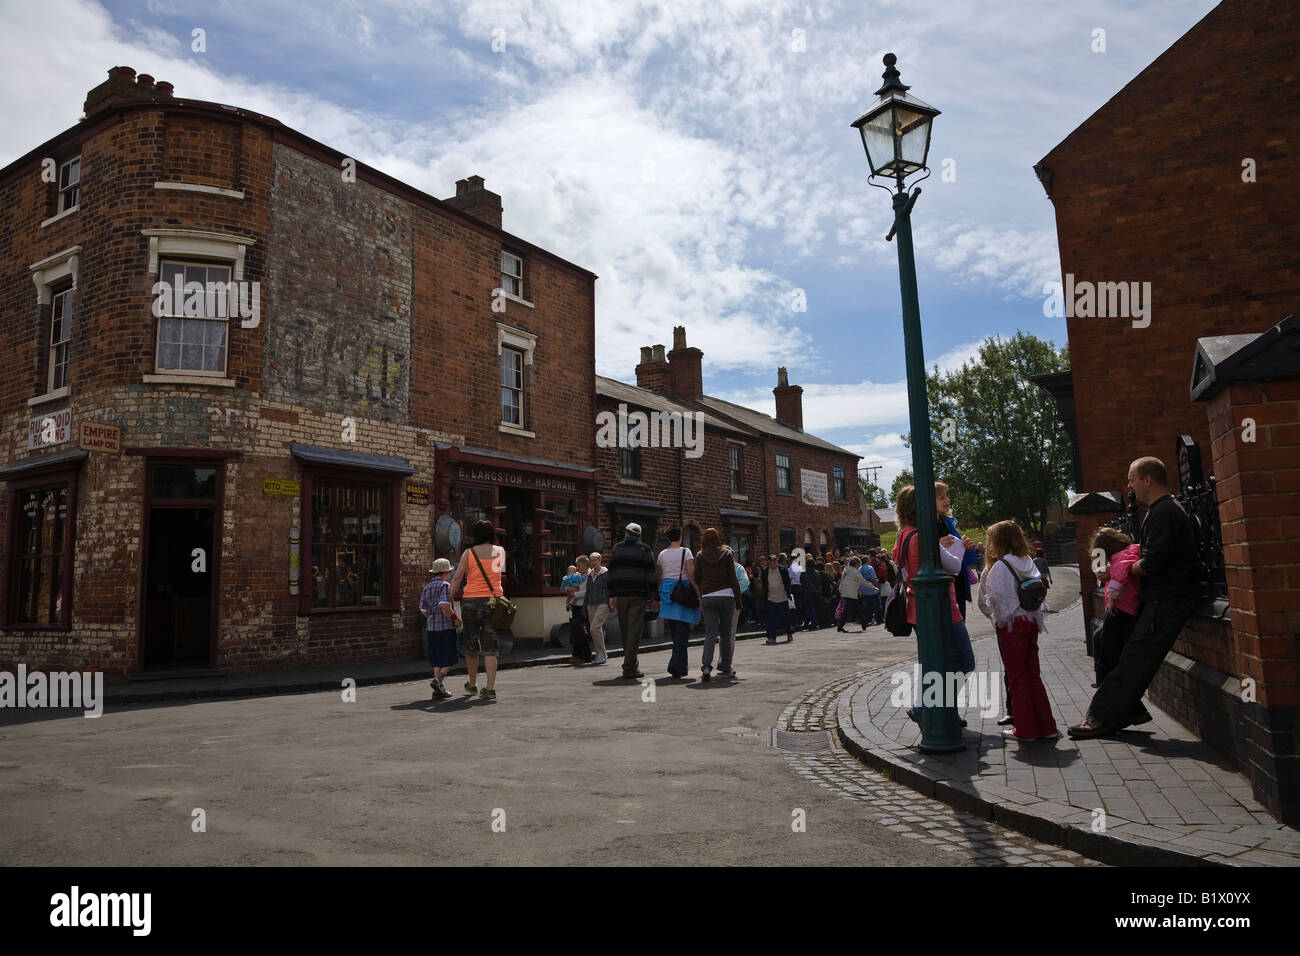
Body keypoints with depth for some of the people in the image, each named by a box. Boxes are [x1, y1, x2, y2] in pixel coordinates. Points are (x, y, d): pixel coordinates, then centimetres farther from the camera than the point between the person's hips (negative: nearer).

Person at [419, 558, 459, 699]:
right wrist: (455, 618, -10)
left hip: (432, 627, 7)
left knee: (437, 658, 11)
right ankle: (438, 680, -16)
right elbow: (444, 605, -21)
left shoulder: (427, 588, 11)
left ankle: (439, 690, 10)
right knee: (451, 658, 2)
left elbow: (423, 610, 11)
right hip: (446, 626, -7)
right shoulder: (445, 585, -9)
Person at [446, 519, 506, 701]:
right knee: (490, 648, 1)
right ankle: (490, 688, -8)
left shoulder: (469, 553, -3)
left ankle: (472, 685, 27)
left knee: (471, 645, 13)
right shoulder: (500, 551, 5)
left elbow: (457, 578, -7)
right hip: (493, 601, 1)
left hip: (471, 601, -1)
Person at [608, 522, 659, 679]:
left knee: (624, 630, 13)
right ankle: (629, 668, -11)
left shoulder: (617, 548, 9)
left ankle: (629, 662, 22)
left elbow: (612, 572, 7)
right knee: (635, 629, -5)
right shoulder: (644, 549, 2)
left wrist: (612, 595, 9)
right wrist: (655, 597, 0)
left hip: (621, 595, 3)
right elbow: (651, 574, -2)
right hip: (639, 595, -3)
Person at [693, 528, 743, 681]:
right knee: (726, 634, 9)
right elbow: (733, 578, 0)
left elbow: (697, 579, 4)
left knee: (710, 634, -1)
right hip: (726, 596, 0)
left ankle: (706, 666, -17)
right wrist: (738, 600, 4)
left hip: (707, 598, 1)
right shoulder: (727, 554, 2)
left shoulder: (700, 556, 4)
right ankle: (726, 668, 12)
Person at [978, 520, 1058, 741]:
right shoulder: (1028, 563, 8)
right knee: (1033, 675, 14)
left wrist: (994, 617, 2)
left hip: (1011, 624, -7)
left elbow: (996, 597, -15)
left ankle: (1025, 729, 8)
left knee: (1017, 676, 2)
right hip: (1031, 621, 7)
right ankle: (1045, 726, 16)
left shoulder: (1000, 566, -13)